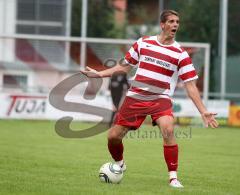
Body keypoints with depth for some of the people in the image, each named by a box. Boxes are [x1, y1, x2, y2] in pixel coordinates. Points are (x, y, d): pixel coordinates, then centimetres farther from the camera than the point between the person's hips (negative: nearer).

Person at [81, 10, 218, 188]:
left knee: (168, 129, -32)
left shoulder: (181, 54, -3)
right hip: (135, 97, 3)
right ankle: (119, 165, 35)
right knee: (113, 136, 0)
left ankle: (173, 177, -21)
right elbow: (125, 66, 15)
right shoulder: (143, 43, 3)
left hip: (160, 99, -3)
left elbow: (190, 85, -3)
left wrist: (203, 111, -11)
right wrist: (99, 74, 10)